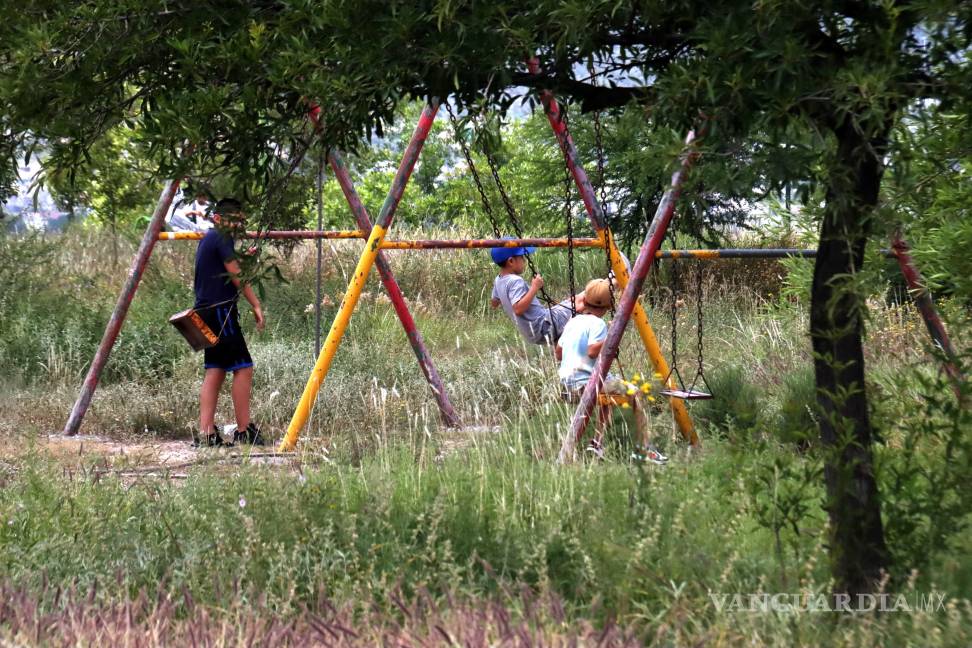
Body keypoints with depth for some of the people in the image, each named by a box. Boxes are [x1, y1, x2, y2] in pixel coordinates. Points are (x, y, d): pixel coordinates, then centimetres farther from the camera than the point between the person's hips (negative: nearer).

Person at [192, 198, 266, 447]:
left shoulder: (207, 239, 18)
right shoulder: (222, 238, -10)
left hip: (205, 310, 10)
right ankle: (244, 431, -7)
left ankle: (206, 433, 2)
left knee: (215, 370, 7)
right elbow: (236, 275, -15)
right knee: (243, 367, -7)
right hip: (221, 310, -10)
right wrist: (256, 305, -14)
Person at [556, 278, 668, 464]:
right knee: (634, 393, -5)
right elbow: (592, 352, -21)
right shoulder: (597, 324, -9)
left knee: (610, 387, 31)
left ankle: (598, 443, 24)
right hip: (586, 383, -9)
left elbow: (558, 353, 19)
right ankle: (645, 448, -10)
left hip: (566, 385, 9)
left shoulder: (573, 322, 14)